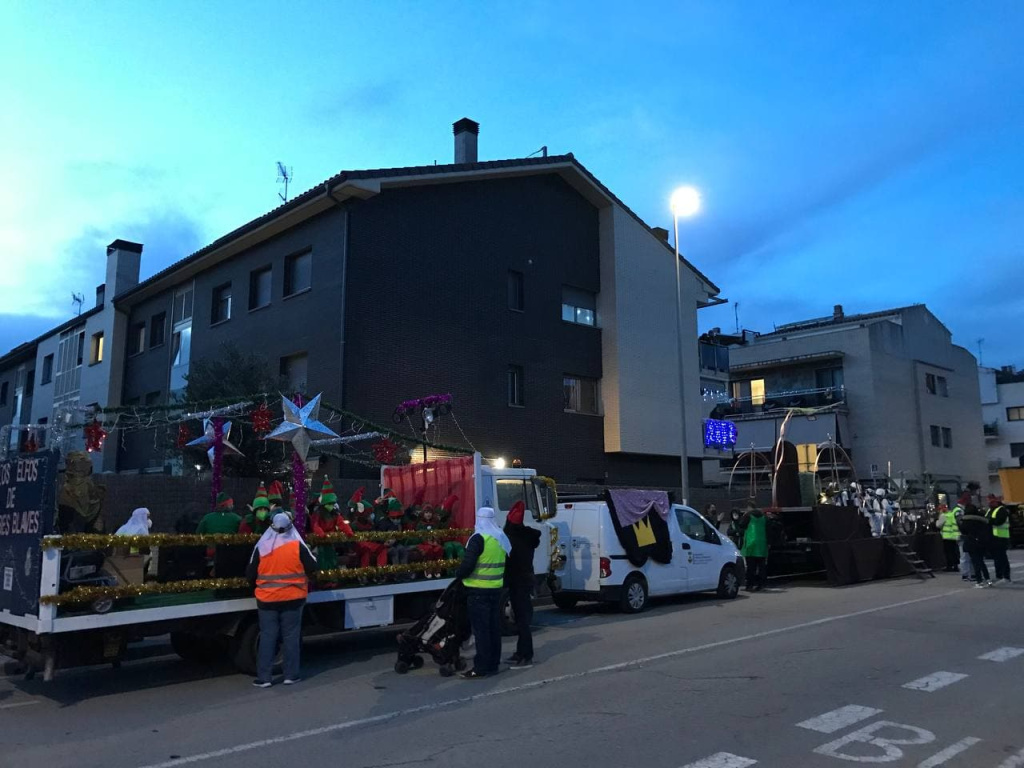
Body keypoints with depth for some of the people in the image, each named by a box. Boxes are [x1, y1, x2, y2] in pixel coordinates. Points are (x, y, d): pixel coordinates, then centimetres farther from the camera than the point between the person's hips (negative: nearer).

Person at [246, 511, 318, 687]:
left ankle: (263, 677, 10)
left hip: (266, 600, 1)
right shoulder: (297, 546, -10)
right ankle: (291, 675, 13)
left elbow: (250, 574, 1)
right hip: (292, 599, -1)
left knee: (267, 637, 8)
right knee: (291, 636, 9)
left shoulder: (261, 547, -4)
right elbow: (312, 568, -4)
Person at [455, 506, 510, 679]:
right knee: (494, 627, 13)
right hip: (496, 587, 8)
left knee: (481, 629, -3)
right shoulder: (501, 538, 10)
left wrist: (459, 575, -3)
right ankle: (493, 664, 21)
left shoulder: (478, 538, -15)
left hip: (478, 589, -8)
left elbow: (468, 563, -20)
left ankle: (481, 668, 0)